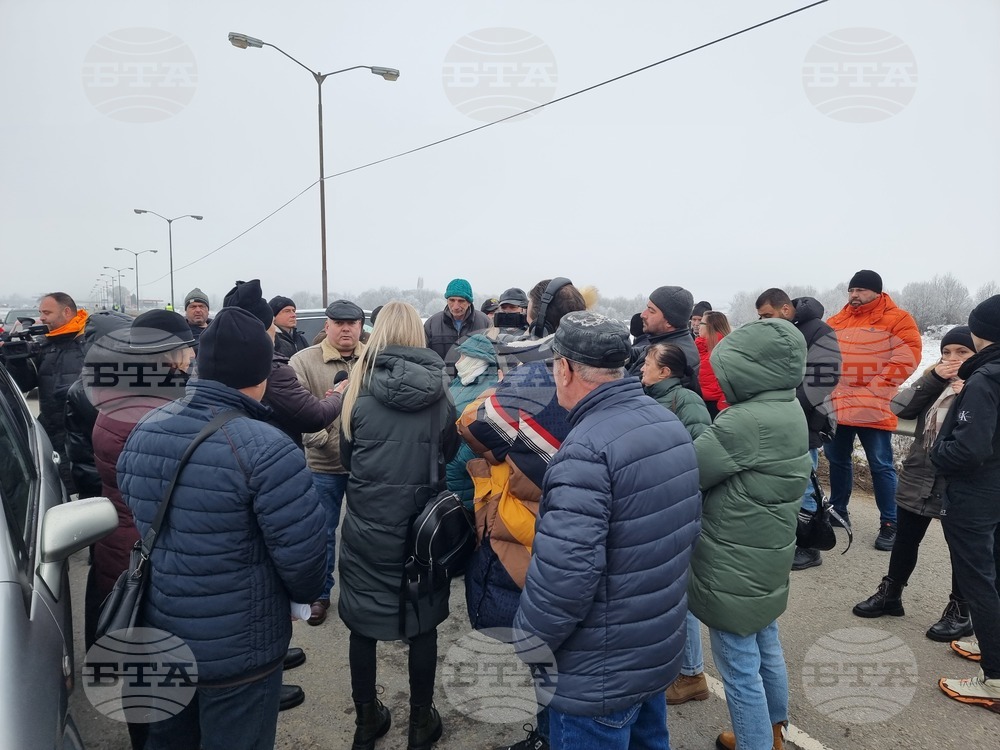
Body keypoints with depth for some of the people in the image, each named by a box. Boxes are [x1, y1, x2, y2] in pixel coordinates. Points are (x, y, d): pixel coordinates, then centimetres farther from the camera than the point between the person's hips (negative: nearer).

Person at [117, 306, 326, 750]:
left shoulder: (142, 432, -3)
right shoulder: (265, 448, -27)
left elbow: (139, 520, 8)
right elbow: (302, 555, -24)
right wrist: (305, 593, -1)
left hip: (158, 636, 6)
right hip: (238, 651, -6)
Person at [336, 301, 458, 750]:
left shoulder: (361, 385, -7)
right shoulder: (438, 389, -6)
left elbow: (346, 456, 3)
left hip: (366, 524, 0)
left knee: (363, 624, 16)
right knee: (422, 623, 15)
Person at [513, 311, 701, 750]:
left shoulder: (587, 450, -28)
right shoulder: (670, 425, 1)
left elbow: (563, 575, -32)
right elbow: (687, 526, 10)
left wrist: (525, 643, -15)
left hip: (600, 675, -8)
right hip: (659, 648, 8)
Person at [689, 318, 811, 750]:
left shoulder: (746, 422, -28)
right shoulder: (789, 411, 1)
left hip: (734, 569, -9)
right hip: (766, 560, 9)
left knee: (740, 669, 8)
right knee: (766, 650, 26)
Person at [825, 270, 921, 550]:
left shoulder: (898, 320, -4)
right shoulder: (836, 322, 11)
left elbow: (905, 360, -12)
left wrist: (872, 389, -15)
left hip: (873, 409, -5)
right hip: (836, 406, 5)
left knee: (881, 466, 2)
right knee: (837, 460, 15)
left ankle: (890, 524, 13)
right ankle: (838, 511, 31)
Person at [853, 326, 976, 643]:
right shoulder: (936, 381, 7)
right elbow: (901, 408, -7)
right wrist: (933, 377, -12)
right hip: (918, 479, 5)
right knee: (905, 540, 16)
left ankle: (960, 613, 25)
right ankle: (890, 594, 32)